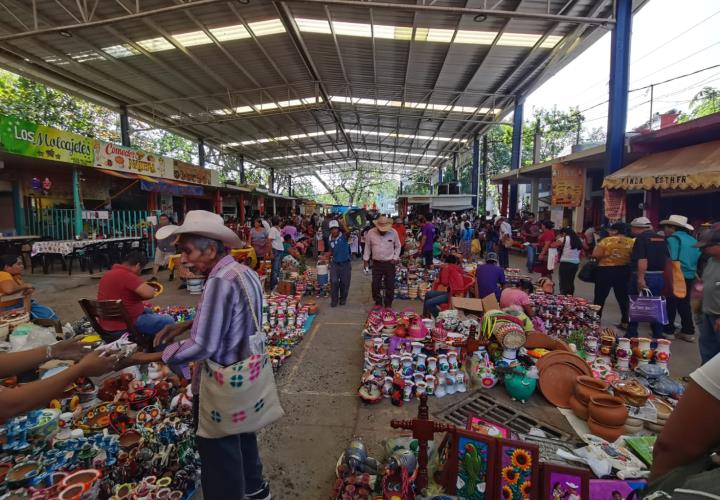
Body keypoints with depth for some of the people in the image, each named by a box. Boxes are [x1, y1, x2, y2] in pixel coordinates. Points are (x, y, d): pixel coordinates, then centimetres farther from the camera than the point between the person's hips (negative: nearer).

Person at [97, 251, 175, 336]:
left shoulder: (109, 273, 10)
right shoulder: (126, 275, -23)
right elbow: (149, 293, -32)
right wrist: (151, 289, -9)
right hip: (125, 325, -10)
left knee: (149, 311, 31)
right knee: (168, 321, -1)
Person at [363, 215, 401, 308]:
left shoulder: (393, 232, -7)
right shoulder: (370, 233, -6)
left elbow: (397, 246, 6)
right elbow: (367, 247, 6)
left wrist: (395, 258, -2)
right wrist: (366, 260, 6)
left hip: (389, 263, -1)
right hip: (376, 263, 1)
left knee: (390, 285, 5)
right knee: (375, 284, 7)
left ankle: (388, 304, 20)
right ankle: (378, 303, 24)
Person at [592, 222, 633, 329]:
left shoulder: (606, 241, -10)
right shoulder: (631, 242, 1)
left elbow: (596, 254, -15)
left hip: (606, 270, -4)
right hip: (624, 271, 4)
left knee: (600, 296, 6)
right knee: (623, 297, 13)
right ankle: (625, 322, 16)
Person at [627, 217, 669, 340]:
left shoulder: (641, 238, -11)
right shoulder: (661, 238, 11)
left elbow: (642, 260, -22)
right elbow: (667, 259, 15)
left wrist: (640, 278, -26)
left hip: (644, 276, -7)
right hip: (659, 277, 7)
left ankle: (631, 335, 11)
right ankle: (658, 336, 17)